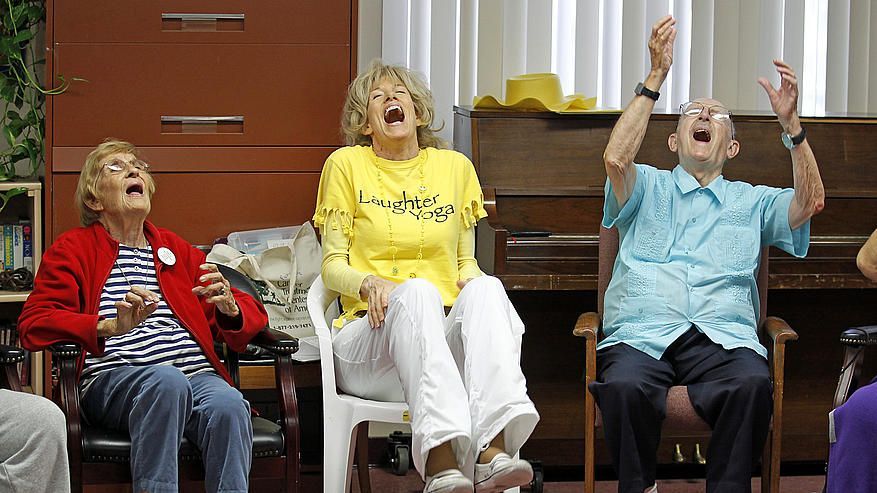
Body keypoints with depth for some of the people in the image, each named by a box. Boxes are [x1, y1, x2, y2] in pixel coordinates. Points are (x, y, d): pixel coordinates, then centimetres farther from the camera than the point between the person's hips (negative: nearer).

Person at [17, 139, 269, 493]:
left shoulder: (177, 250, 30)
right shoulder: (72, 249, 18)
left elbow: (252, 316, 28)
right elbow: (34, 324, 3)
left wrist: (229, 307, 1)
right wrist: (111, 326, -14)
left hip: (197, 372, 3)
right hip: (112, 375, -3)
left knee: (228, 405, -33)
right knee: (167, 379, -39)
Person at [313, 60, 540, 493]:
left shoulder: (455, 166, 19)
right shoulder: (346, 165, 11)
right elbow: (332, 266, 8)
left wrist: (473, 283, -3)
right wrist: (368, 284, -15)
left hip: (448, 334, 3)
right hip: (372, 335, -2)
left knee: (485, 288, -32)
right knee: (416, 291, -37)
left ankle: (493, 451, -54)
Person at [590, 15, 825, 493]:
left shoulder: (751, 200, 27)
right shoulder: (648, 187, 23)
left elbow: (809, 203, 8)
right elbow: (615, 159, 0)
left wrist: (790, 123, -2)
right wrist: (656, 76, -3)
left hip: (723, 335, 1)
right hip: (642, 334, -1)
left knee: (754, 384, -36)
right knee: (624, 387, -36)